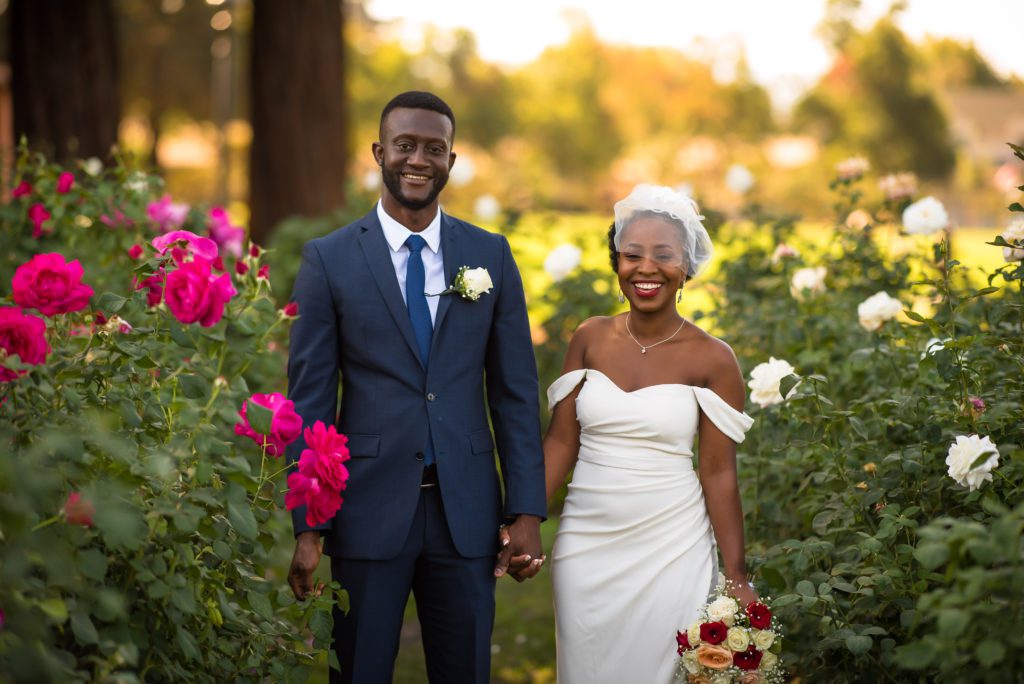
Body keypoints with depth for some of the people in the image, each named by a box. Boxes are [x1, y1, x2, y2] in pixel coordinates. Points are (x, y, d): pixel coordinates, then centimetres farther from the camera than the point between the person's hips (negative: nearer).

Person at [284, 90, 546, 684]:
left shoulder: (490, 254, 6)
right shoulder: (328, 259, 0)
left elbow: (516, 391, 6)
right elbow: (310, 399, -2)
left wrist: (528, 510, -1)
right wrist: (307, 527, -6)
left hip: (466, 512, 2)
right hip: (368, 510, -2)